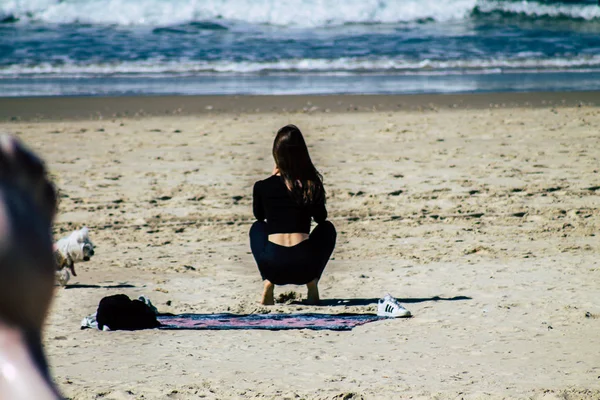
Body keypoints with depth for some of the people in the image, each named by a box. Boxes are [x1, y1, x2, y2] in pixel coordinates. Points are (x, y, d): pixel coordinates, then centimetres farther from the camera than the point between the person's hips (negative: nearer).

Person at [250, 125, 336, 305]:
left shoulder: (262, 187, 1)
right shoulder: (312, 185, 2)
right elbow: (321, 217, 19)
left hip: (273, 267, 0)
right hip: (305, 268, 0)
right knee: (327, 228, 30)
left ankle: (268, 283, 11)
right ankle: (312, 283, 10)